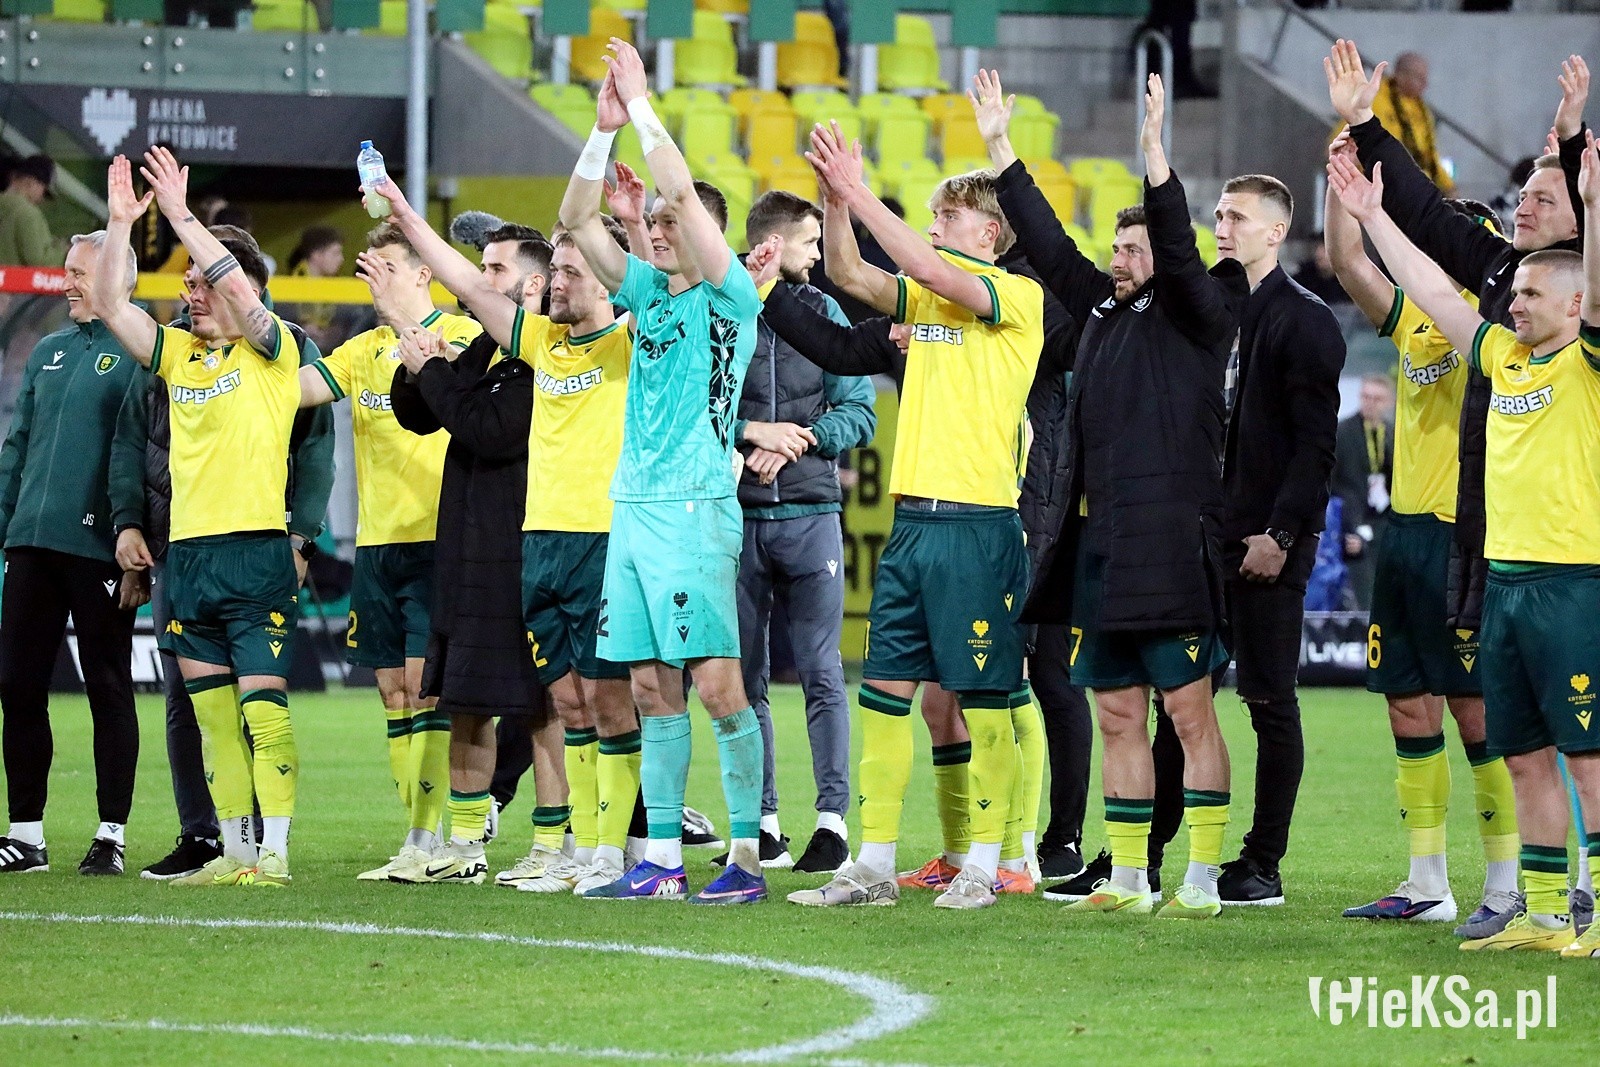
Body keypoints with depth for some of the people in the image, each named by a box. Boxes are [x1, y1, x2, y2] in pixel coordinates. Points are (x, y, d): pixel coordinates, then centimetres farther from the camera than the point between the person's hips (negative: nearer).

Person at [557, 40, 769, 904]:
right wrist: (603, 131, 1)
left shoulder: (730, 297, -4)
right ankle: (662, 859, 8)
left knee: (717, 684, -10)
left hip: (694, 509, -7)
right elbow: (576, 220, 12)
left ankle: (747, 854, -7)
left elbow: (687, 196, -15)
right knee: (651, 686, 6)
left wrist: (643, 109, -10)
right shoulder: (648, 292, 15)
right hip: (633, 507, 7)